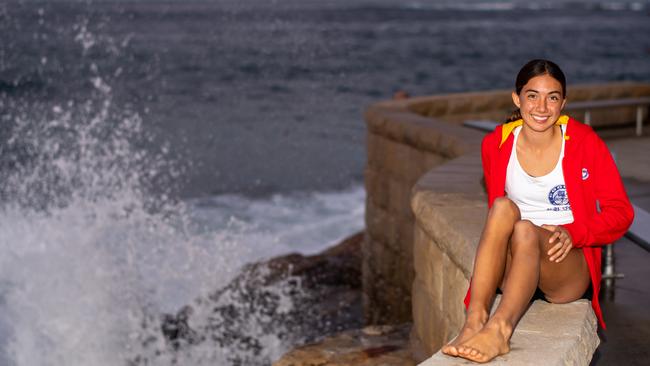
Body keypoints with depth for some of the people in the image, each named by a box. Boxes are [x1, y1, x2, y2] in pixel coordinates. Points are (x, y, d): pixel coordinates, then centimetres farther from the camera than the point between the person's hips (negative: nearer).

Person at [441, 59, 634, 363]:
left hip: (570, 267, -2)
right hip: (513, 268, 2)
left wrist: (572, 233, -18)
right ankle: (474, 320, -43)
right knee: (504, 207, -29)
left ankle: (499, 329, -55)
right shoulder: (496, 144, 3)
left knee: (525, 230, -34)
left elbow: (621, 213, -2)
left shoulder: (585, 142, -4)